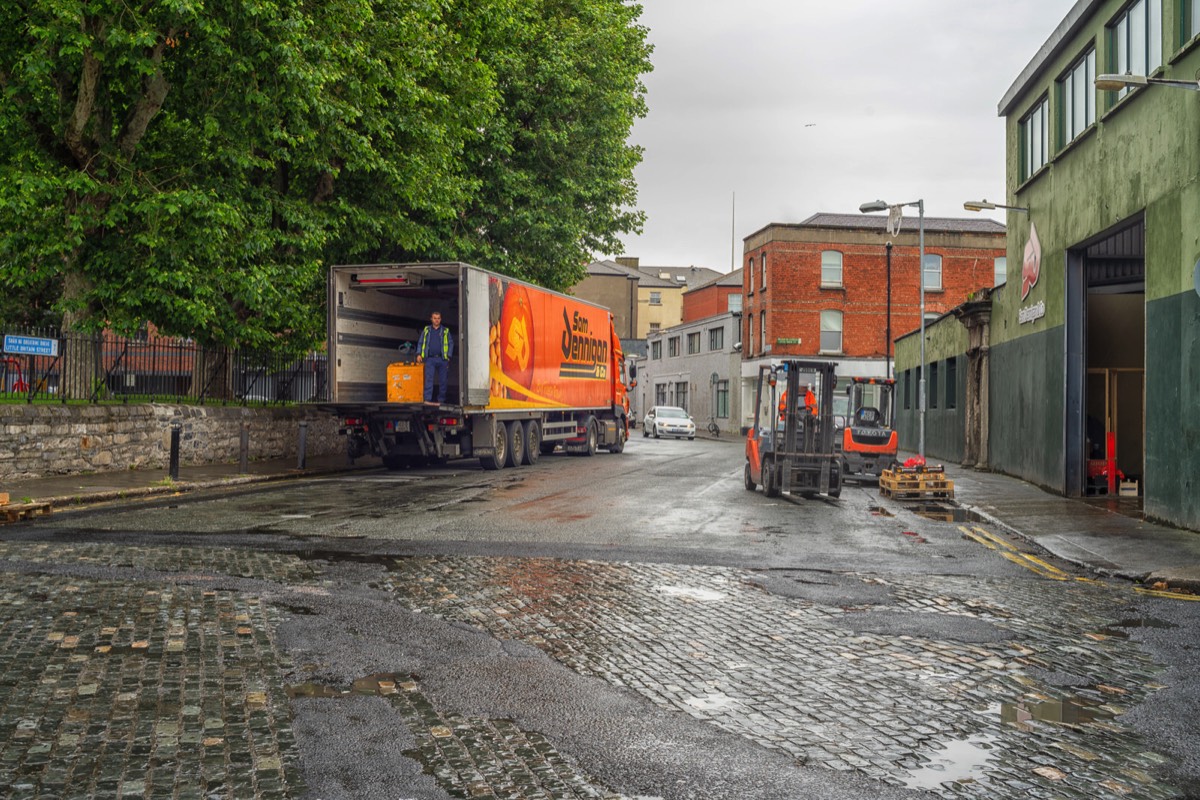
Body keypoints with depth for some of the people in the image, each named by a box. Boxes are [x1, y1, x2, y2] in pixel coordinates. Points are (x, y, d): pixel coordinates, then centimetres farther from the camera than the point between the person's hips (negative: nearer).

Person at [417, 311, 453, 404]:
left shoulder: (445, 331, 11)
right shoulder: (426, 330, 14)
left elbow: (451, 343, 10)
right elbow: (420, 342, 16)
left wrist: (448, 356, -1)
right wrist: (419, 354, 3)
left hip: (442, 359, 0)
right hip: (430, 359, 0)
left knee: (443, 380, 3)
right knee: (429, 379, -11)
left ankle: (441, 400, 11)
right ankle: (427, 399, -15)